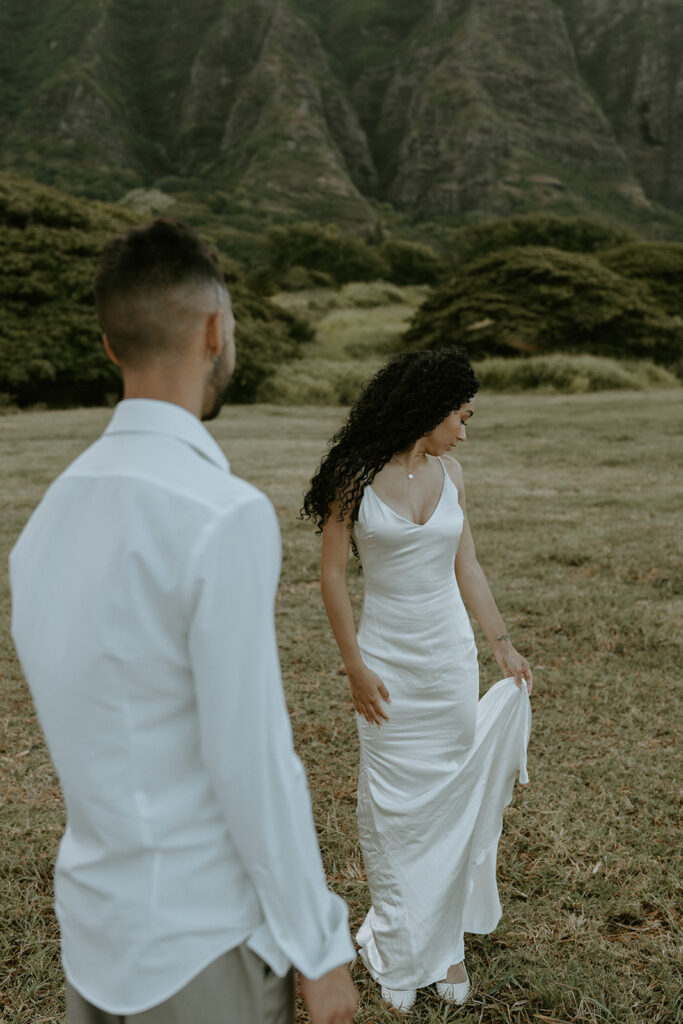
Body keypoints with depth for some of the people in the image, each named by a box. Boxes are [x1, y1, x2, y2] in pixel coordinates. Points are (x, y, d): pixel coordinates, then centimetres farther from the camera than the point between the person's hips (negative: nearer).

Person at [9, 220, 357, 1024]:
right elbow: (252, 758, -22)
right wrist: (319, 945, -10)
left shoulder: (54, 506, -1)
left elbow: (83, 725, 7)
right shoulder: (224, 515, -25)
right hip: (199, 940, -7)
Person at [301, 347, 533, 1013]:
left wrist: (505, 647, 9)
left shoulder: (448, 473, 4)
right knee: (392, 807, 6)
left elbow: (467, 569, 9)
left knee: (451, 800, 11)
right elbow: (331, 574, -8)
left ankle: (447, 943, 29)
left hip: (451, 656, 4)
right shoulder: (356, 476, -11)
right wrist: (354, 665, -10)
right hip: (387, 660, -4)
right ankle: (399, 957, 25)